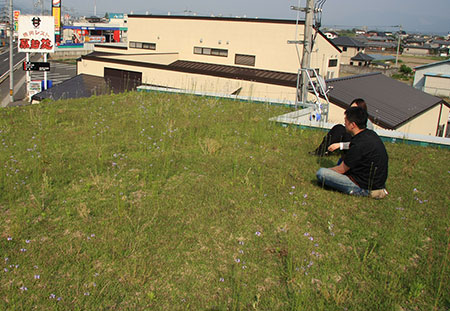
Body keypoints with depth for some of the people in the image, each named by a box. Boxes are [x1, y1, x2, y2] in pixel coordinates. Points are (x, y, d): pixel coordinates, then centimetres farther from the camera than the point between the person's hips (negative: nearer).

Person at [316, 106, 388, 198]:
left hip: (365, 188, -9)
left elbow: (341, 170, -14)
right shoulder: (371, 134, 2)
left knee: (321, 172, -17)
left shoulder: (359, 145, -27)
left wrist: (325, 171, 5)